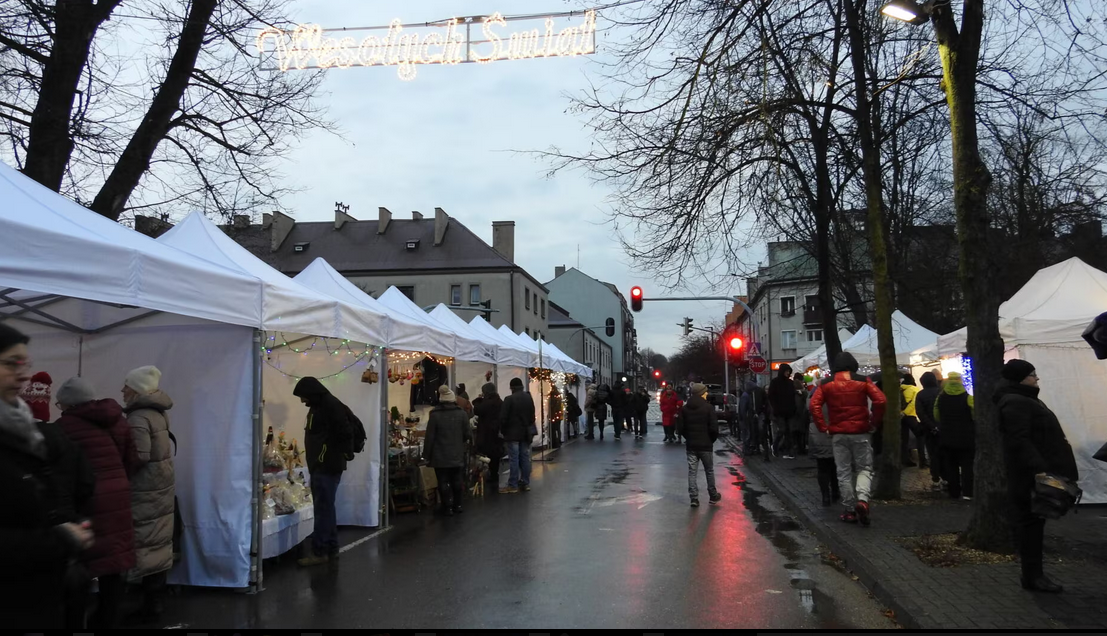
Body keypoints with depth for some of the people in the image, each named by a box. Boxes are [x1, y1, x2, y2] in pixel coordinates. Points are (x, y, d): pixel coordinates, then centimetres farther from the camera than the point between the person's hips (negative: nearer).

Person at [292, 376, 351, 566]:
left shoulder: (331, 405, -15)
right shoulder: (317, 407, 16)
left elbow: (346, 434, -20)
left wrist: (336, 456, -12)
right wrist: (316, 461, 14)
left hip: (328, 467, -10)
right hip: (319, 467, 10)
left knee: (323, 509, -6)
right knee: (325, 508, 13)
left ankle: (319, 552, -2)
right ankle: (331, 548, 20)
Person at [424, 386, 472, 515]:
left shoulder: (435, 415, -9)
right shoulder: (462, 414, -3)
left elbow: (429, 437, -9)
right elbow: (467, 435, 0)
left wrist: (426, 455, -1)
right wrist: (468, 439, 24)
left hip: (440, 456, -3)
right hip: (457, 456, 3)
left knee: (444, 482, 4)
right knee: (457, 480, 14)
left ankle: (447, 507, 7)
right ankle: (457, 505, 22)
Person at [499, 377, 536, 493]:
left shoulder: (509, 399, -13)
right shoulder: (529, 398, 5)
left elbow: (503, 417, -12)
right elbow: (532, 415, 11)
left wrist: (503, 430, 2)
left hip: (513, 433, -5)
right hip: (526, 433, 6)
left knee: (514, 459, -4)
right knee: (525, 458, 10)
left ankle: (513, 485, -2)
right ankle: (525, 483, 13)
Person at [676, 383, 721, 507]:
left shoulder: (685, 408, 1)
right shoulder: (708, 407, -11)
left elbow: (680, 427, 1)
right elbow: (714, 427, -15)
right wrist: (712, 439, 3)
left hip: (691, 445, 3)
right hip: (705, 445, -3)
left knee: (692, 472, 4)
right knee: (709, 471, 13)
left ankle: (694, 498, 0)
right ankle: (713, 496, 23)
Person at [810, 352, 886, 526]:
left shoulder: (826, 384, 2)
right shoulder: (863, 381, -1)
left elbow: (814, 405, -8)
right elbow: (880, 401, -11)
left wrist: (823, 427, -3)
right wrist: (874, 423, -1)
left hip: (838, 434, 1)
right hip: (861, 433, -1)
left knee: (844, 473, 8)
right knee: (864, 468, 8)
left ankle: (850, 511, 8)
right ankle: (862, 499, -16)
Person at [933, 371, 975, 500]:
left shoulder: (940, 398, 0)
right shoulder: (967, 398, -14)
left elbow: (936, 417, 9)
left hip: (947, 438, 3)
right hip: (966, 438, -3)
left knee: (951, 466, 11)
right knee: (967, 465, 3)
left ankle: (954, 492, 13)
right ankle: (967, 492, -6)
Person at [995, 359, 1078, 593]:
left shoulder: (1025, 400, 19)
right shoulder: (1015, 403, -17)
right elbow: (1019, 440, -25)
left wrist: (1040, 467, 23)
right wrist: (1038, 468, -31)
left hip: (1034, 472, 11)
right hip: (1030, 475, -11)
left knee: (1032, 522, 13)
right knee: (1031, 522, -7)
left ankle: (1033, 572, 19)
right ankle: (1032, 575, -3)